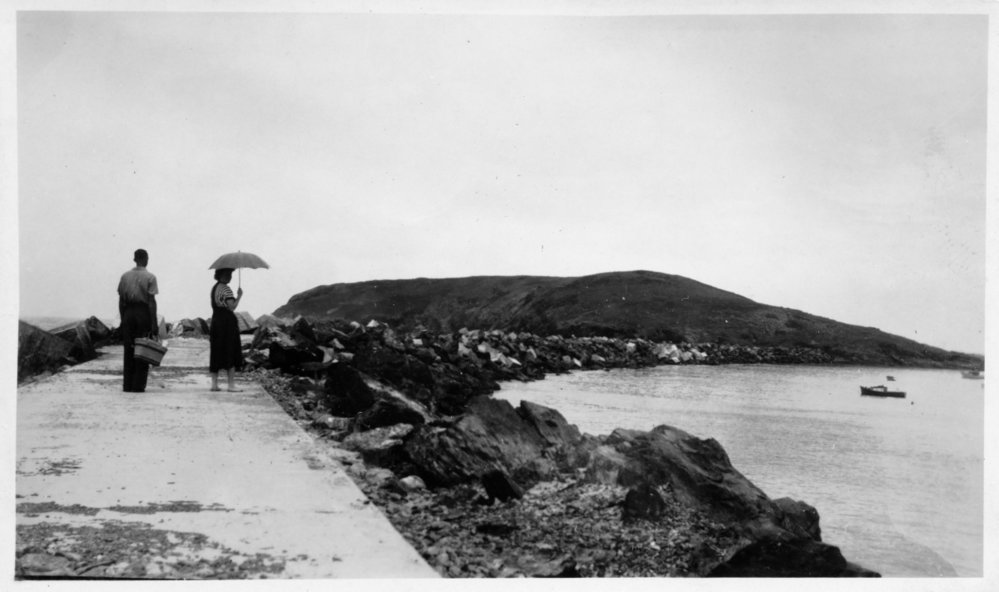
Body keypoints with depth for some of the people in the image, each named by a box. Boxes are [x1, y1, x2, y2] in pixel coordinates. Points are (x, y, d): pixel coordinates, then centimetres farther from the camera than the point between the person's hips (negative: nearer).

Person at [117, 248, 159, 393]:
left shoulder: (125, 276, 7)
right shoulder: (149, 277, -6)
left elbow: (121, 301, 7)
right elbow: (151, 302, -11)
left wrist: (122, 319, 14)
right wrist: (154, 324, -10)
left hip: (128, 313, 4)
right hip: (144, 313, -4)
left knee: (128, 350, 9)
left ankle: (127, 385, 10)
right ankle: (138, 385, 1)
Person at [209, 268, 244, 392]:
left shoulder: (214, 288, 15)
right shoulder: (226, 289, -14)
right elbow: (232, 306, -23)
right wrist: (239, 296, -10)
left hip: (216, 320, 9)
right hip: (227, 321, -9)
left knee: (216, 353, 11)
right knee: (230, 352, -4)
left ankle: (214, 383, 13)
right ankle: (231, 385, -3)